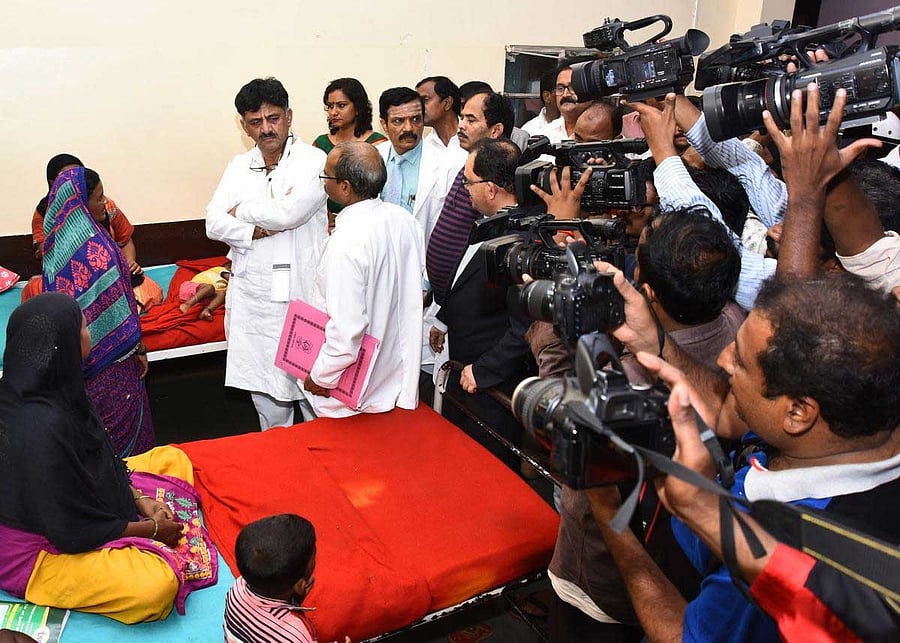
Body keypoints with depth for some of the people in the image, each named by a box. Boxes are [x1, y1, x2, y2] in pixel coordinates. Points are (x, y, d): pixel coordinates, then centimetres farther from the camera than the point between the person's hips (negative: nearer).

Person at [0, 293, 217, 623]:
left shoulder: (51, 390, -7)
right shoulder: (42, 428, -35)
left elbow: (100, 459, 9)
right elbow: (74, 531, -27)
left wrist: (140, 500, 0)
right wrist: (151, 529, -14)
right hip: (43, 549, -10)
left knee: (173, 458, 13)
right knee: (155, 586, -30)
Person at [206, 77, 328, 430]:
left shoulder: (313, 160, -7)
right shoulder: (239, 166, 11)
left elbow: (287, 212, -21)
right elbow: (214, 224, 2)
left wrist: (241, 210, -4)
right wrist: (256, 231, -15)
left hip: (302, 291, -5)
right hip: (252, 295, 5)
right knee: (264, 386, 15)